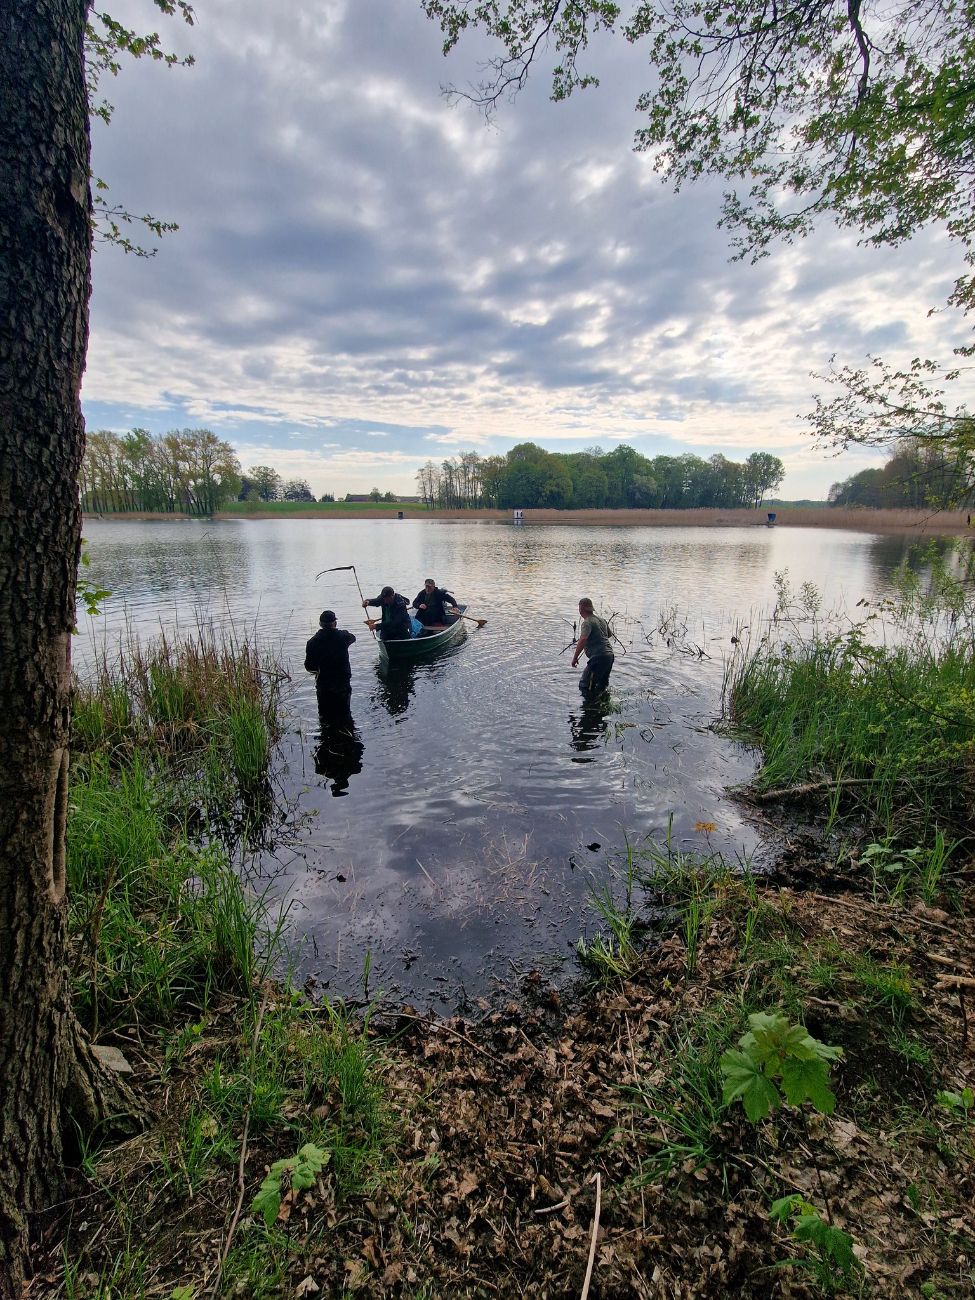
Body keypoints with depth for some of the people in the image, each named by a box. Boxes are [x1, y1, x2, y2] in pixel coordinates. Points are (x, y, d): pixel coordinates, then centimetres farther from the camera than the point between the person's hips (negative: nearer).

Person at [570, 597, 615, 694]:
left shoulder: (587, 622, -12)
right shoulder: (602, 620, 15)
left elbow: (583, 640, -27)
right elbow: (610, 635, 30)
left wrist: (575, 657, -23)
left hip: (598, 658, -9)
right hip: (610, 655, 9)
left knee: (585, 686, -5)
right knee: (602, 685, 24)